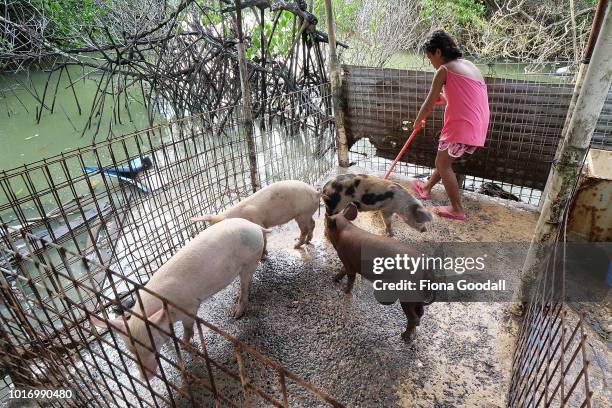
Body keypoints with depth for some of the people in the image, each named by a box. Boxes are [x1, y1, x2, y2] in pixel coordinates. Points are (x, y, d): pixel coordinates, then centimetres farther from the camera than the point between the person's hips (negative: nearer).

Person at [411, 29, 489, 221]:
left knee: (442, 164, 6)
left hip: (461, 127, -8)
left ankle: (457, 210, 8)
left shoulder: (444, 70, -5)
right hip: (477, 126, 8)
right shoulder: (469, 65, 18)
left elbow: (429, 103, 1)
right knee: (445, 158, 24)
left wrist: (419, 120, 16)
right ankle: (426, 188, 43)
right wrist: (443, 98, 21)